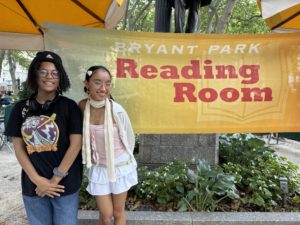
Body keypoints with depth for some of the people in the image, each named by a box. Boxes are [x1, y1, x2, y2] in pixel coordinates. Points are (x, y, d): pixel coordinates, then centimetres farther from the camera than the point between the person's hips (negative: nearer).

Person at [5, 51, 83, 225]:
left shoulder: (69, 106, -7)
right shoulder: (21, 108, 0)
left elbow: (76, 144, -10)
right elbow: (19, 148, 1)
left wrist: (56, 179, -11)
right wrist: (37, 179, -7)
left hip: (65, 183, -2)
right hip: (32, 185, 3)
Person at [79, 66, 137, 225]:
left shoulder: (117, 110, -22)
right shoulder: (82, 106, -11)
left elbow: (129, 138, -7)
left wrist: (123, 158, 7)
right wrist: (92, 157, 8)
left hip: (121, 167, -2)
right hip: (98, 168, 2)